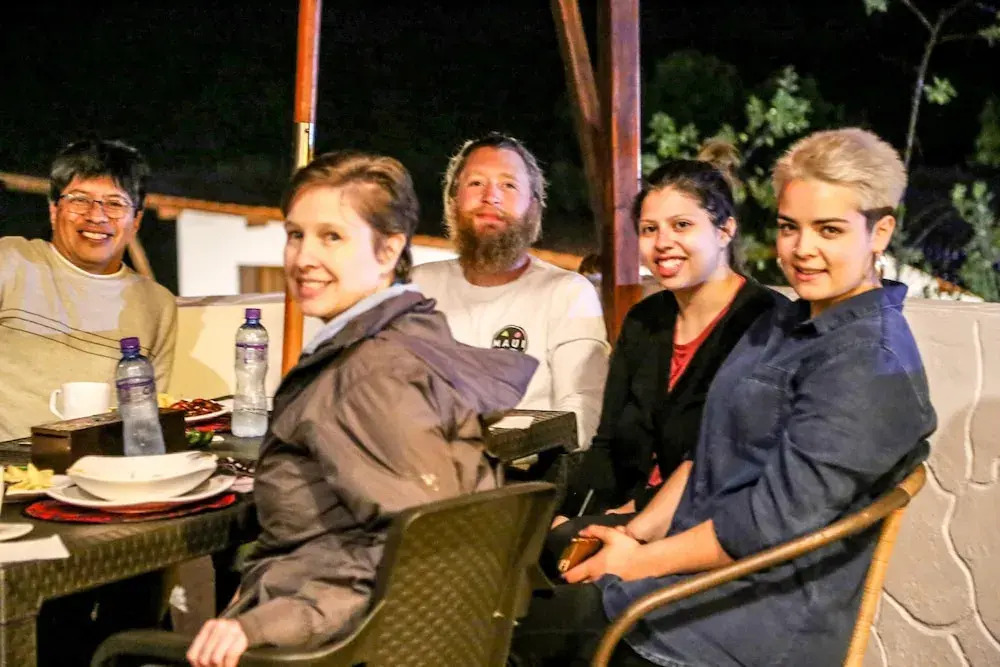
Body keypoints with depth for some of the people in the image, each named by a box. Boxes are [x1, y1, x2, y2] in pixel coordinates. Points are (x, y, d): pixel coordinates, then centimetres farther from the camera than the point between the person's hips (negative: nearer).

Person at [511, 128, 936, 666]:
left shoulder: (871, 363, -18)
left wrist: (640, 560, -14)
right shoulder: (787, 323, 11)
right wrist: (635, 532, 0)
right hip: (699, 554, 8)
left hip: (770, 616, -8)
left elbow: (771, 524, -21)